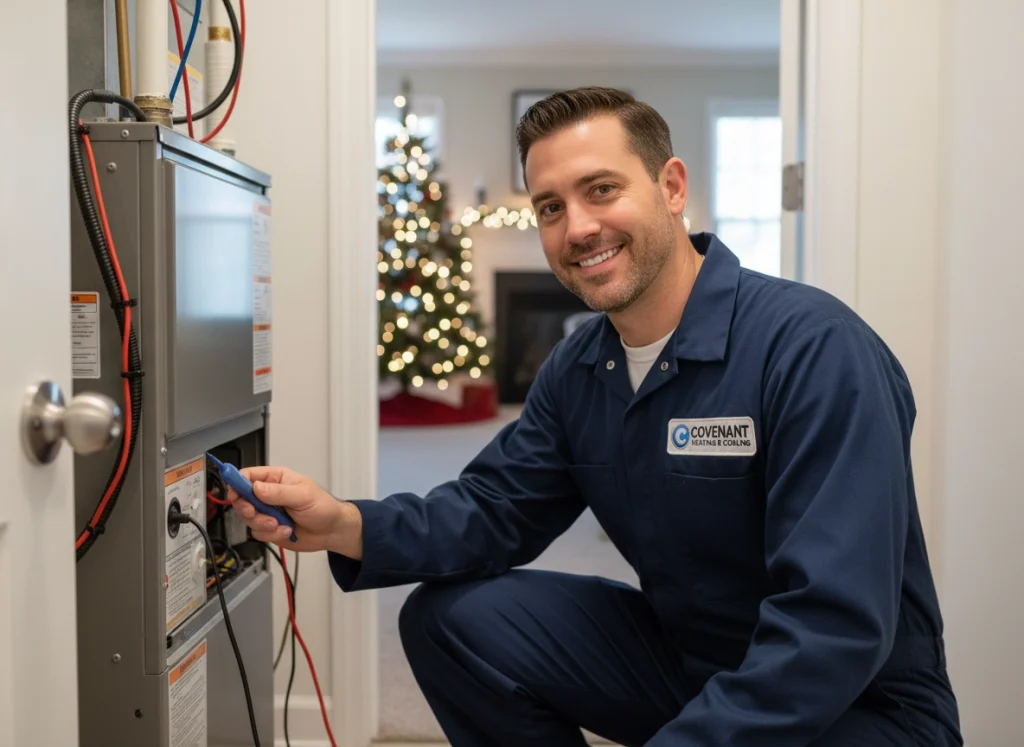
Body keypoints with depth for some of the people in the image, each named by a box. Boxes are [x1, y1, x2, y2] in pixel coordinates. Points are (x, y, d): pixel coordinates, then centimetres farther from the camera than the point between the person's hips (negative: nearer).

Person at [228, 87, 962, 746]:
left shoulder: (813, 346, -25)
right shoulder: (578, 367, 1)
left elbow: (835, 630, -30)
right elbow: (493, 511, 3)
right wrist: (345, 525, -15)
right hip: (679, 655, 7)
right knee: (450, 618, -5)